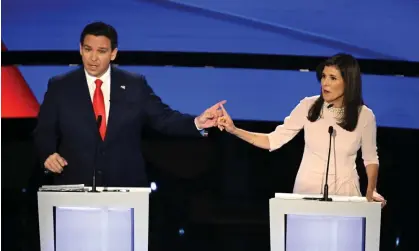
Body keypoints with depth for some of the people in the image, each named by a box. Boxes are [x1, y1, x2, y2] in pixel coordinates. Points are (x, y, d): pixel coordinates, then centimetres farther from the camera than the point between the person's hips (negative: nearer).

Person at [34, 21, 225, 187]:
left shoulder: (135, 85, 4)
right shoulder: (59, 87, 3)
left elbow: (163, 118, 3)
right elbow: (44, 131, 7)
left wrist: (197, 123, -12)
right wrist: (48, 154, -13)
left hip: (125, 187, 1)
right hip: (76, 187, -1)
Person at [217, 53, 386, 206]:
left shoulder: (364, 115, -9)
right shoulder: (308, 106, -9)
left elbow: (370, 158, 4)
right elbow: (274, 141, -6)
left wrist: (371, 190, -11)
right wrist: (234, 130, -16)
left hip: (344, 191, 0)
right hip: (307, 190, 1)